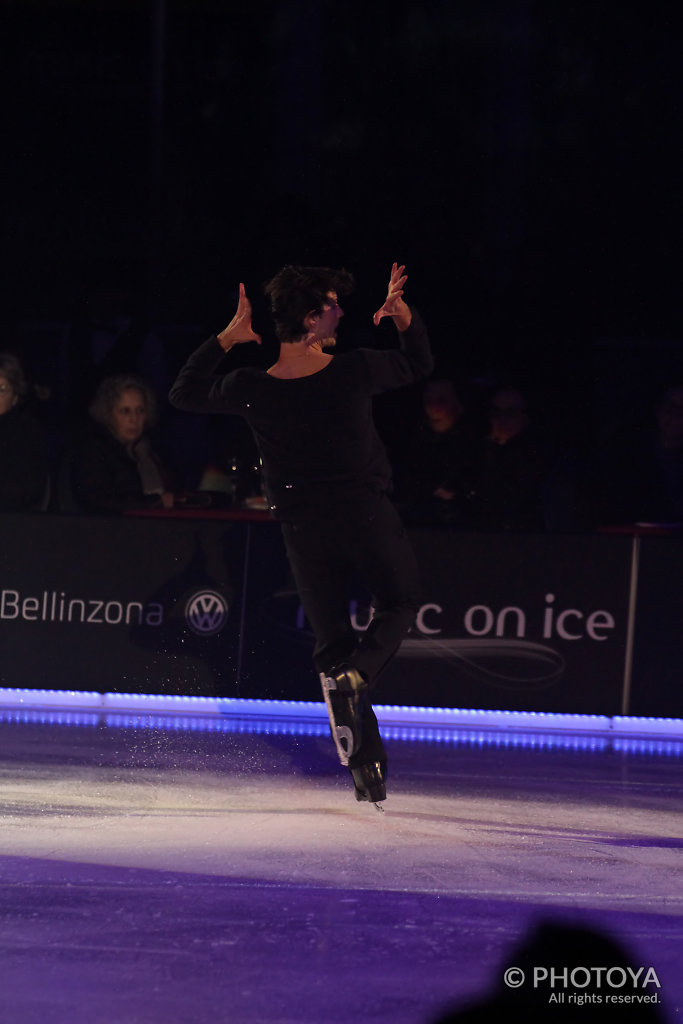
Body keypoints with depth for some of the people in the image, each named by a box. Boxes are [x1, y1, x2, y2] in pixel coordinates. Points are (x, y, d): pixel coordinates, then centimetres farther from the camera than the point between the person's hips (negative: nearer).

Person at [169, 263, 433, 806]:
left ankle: (368, 766, 3)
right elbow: (419, 364, 6)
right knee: (401, 603, 21)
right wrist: (404, 314, 2)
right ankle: (355, 675, -10)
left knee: (332, 638, 11)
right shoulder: (355, 370, -13)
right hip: (366, 513, -2)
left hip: (305, 531, 2)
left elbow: (185, 392, 9)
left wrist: (228, 336, 6)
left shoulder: (253, 389, -9)